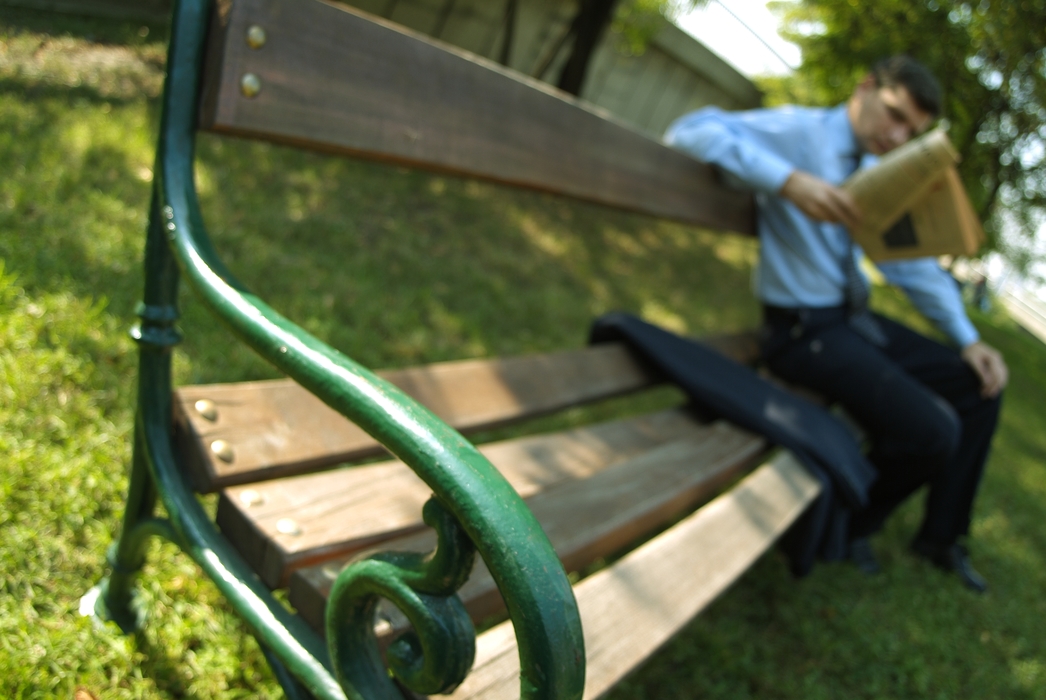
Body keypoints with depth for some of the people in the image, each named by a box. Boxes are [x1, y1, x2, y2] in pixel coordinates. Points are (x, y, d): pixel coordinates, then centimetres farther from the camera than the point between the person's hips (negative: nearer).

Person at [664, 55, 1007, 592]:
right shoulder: (801, 131, -12)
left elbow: (913, 263, 17)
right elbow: (691, 130, -27)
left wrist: (967, 340, 10)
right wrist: (788, 180, -39)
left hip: (855, 318, 9)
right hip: (804, 329, -9)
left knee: (980, 385, 11)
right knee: (932, 432, -21)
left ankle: (941, 536, 27)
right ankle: (853, 523, 11)